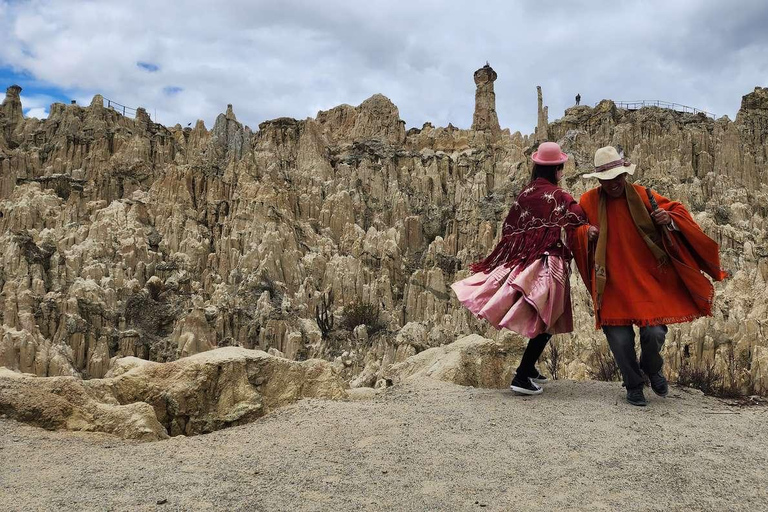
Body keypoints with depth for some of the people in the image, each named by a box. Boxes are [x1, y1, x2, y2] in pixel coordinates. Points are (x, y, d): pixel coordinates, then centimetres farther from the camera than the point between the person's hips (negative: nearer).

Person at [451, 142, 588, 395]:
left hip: (521, 259, 6)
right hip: (546, 261, -6)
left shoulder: (526, 192, 7)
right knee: (546, 320, 2)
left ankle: (528, 366, 28)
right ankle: (522, 377, 0)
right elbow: (580, 220, -18)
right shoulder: (558, 195, -6)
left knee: (536, 317, 20)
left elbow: (509, 227, 10)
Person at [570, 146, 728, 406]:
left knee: (654, 333, -8)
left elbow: (678, 210, 7)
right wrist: (586, 233, -10)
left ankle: (653, 369, 29)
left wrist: (669, 219, -15)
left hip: (648, 280, 0)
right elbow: (574, 232, 12)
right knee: (619, 339, -2)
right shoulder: (589, 201, 3)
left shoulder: (642, 195, 2)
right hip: (612, 284, 0)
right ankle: (634, 386, 26)